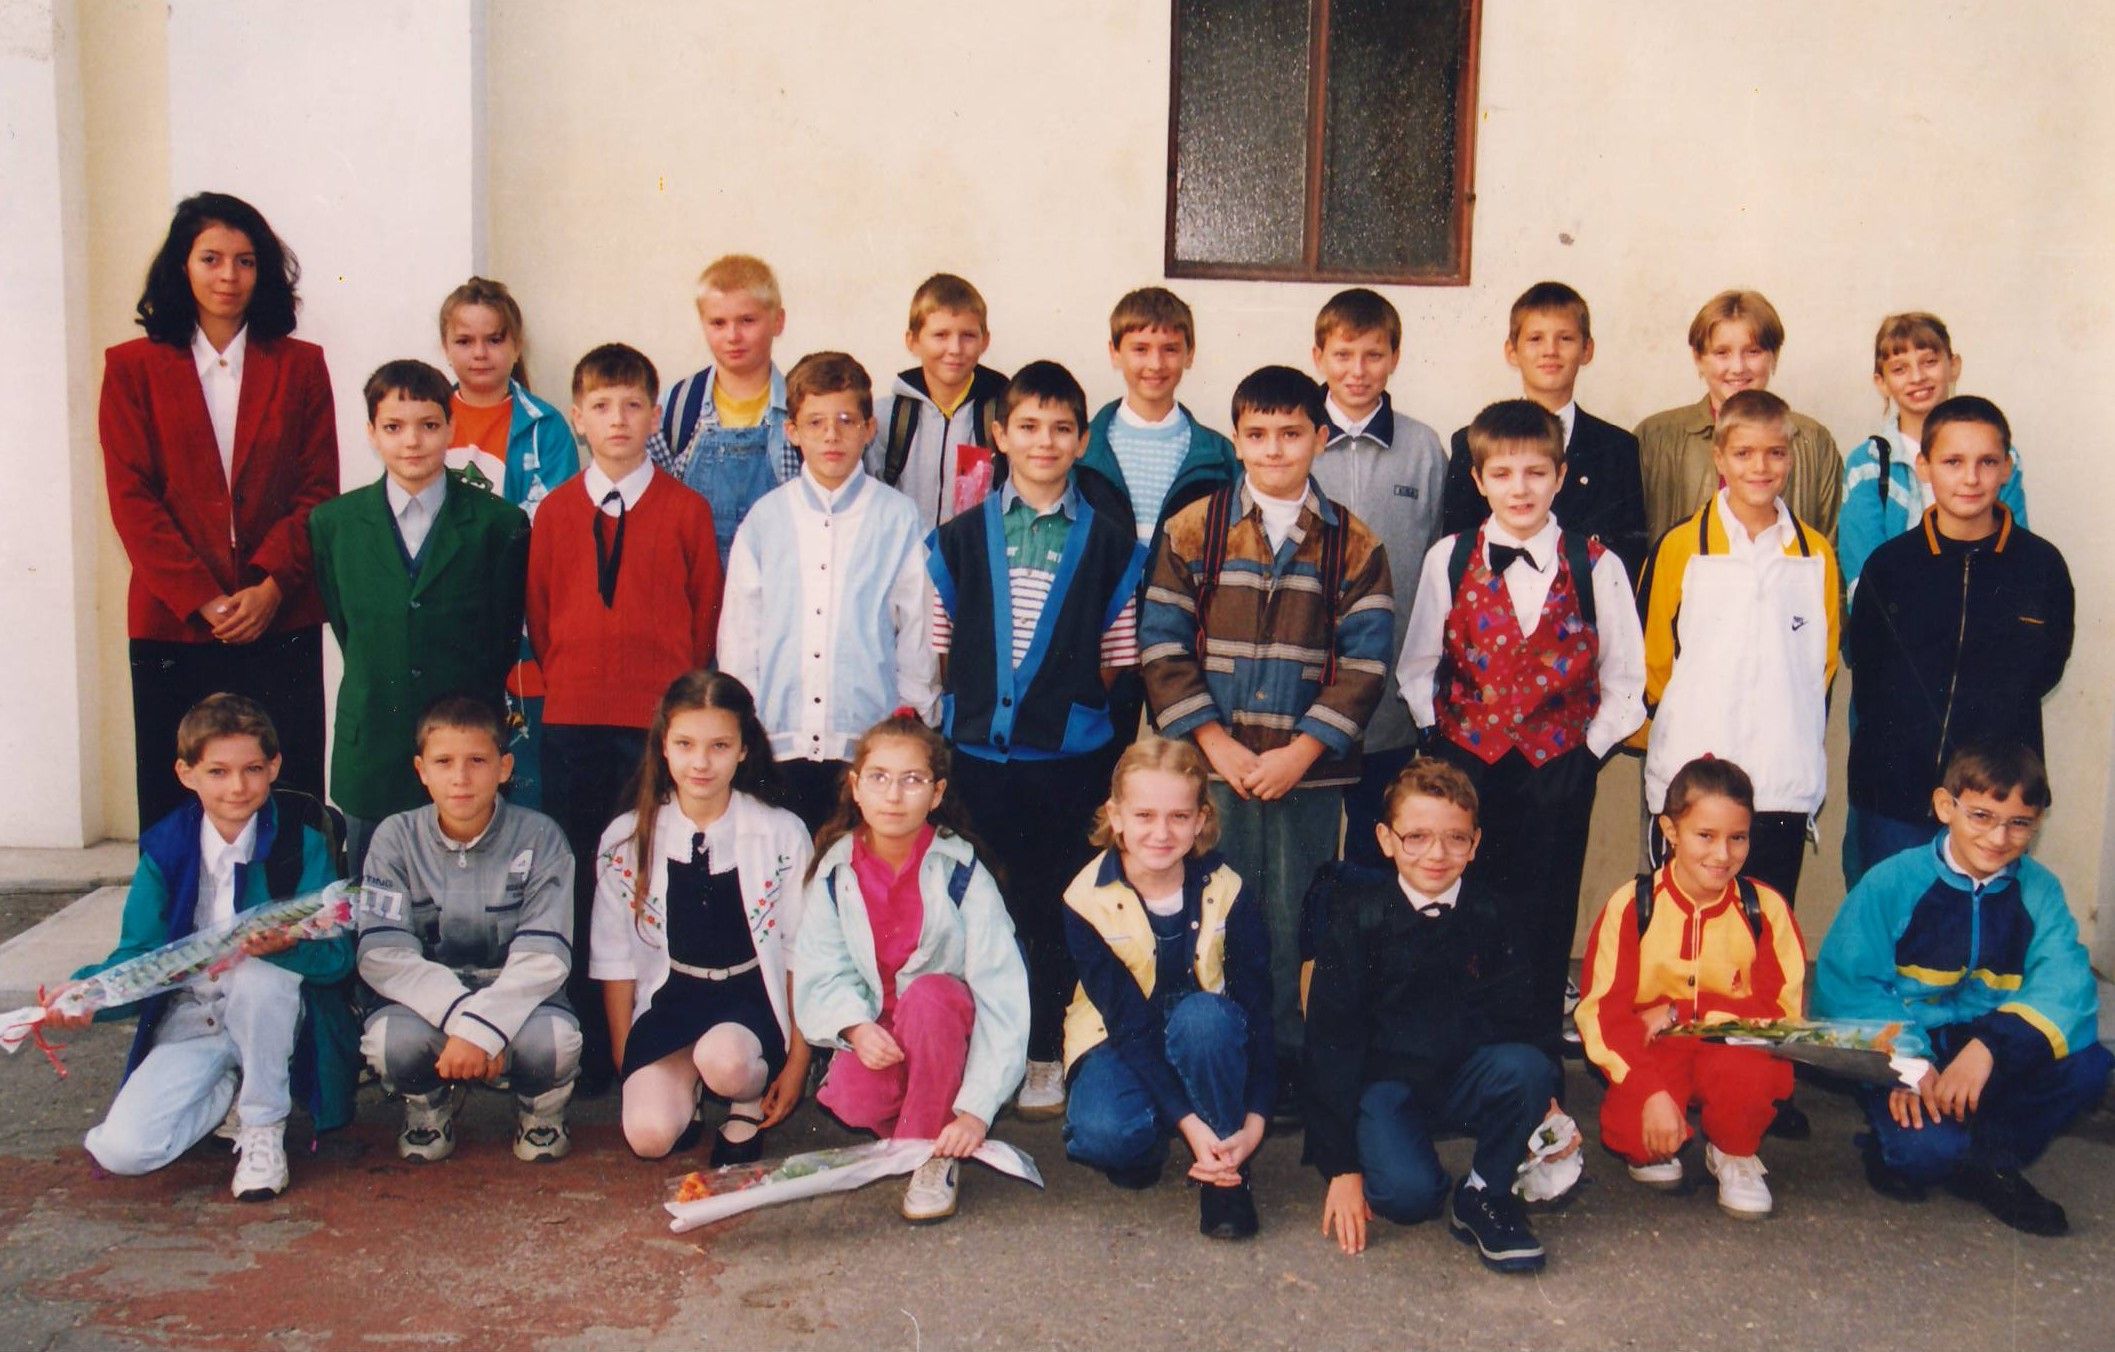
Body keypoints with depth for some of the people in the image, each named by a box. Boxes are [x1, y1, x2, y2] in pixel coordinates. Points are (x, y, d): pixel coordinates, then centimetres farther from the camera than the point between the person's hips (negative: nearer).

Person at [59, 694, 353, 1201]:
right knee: (121, 1149, -20)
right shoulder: (165, 850, -2)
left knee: (257, 973, -36)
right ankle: (232, 1093, 12)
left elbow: (338, 957, -16)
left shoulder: (302, 844, -9)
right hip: (190, 1021, 2)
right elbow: (140, 958, -5)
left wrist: (287, 944, -38)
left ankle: (264, 1126, -13)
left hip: (273, 1011, -2)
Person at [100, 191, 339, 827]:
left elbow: (319, 492, 4)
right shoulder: (132, 368, 8)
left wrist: (269, 588, -10)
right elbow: (131, 499, 1)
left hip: (281, 624, 0)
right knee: (175, 811, 2)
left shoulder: (299, 365, 10)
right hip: (171, 625, 0)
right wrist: (203, 601, -10)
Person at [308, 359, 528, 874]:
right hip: (372, 751, 2)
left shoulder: (499, 524, -2)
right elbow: (344, 625, 11)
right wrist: (380, 695, 5)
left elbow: (505, 638, 4)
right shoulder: (332, 523, 5)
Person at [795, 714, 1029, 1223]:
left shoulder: (962, 872, -17)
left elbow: (1002, 994, -20)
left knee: (928, 994, -35)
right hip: (875, 1030, 2)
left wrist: (976, 1109, -27)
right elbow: (819, 973, -7)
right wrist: (856, 1027, -30)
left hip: (946, 1025, -1)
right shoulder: (836, 870, -8)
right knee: (856, 1101, -30)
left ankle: (934, 1152, -17)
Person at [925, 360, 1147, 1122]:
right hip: (979, 750, 1)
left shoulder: (1109, 543, 3)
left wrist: (1078, 703, -6)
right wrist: (953, 710, 0)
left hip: (1071, 754, -1)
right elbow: (935, 646, 8)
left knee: (1054, 909, 6)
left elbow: (1117, 656, 4)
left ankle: (1044, 1055, 20)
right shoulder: (960, 539, 7)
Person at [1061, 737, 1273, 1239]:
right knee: (1103, 1133, -33)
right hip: (1119, 1039, -1)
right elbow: (1129, 1023, -22)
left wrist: (1253, 1122, -27)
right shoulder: (1087, 900, -19)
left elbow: (1257, 1010, -15)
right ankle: (1146, 1143, 4)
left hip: (1208, 1045, 1)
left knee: (1203, 1016, -36)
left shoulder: (1226, 893, -15)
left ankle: (1228, 1172, -16)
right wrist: (1190, 1125, -31)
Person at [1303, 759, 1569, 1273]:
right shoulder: (1357, 918, -9)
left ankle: (1485, 1196, -6)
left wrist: (1544, 1101, -10)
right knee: (1408, 1193, -29)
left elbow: (1517, 1019, 8)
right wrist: (1342, 1167, -11)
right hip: (1381, 1081, -3)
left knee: (1526, 1069, -28)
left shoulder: (1487, 919, 0)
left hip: (1464, 1079, 3)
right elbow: (1331, 1040, -8)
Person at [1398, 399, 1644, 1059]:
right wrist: (1439, 736, 2)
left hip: (1559, 765, 0)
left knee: (1544, 928, 6)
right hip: (1467, 764, 1)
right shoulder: (1448, 559, 2)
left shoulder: (1596, 566, -1)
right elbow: (1417, 667, 10)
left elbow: (1625, 678, 6)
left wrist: (1590, 751, -1)